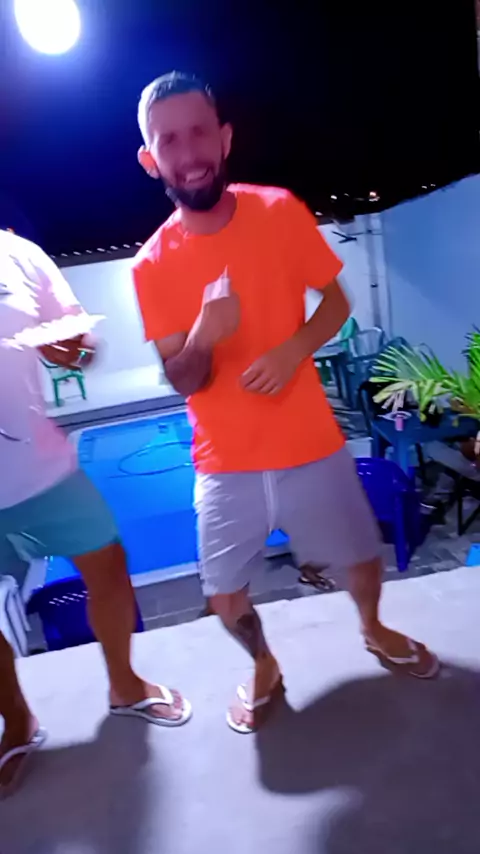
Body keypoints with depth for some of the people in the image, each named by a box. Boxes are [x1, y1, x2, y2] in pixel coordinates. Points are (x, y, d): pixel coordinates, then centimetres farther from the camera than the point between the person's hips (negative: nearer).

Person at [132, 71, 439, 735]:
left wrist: (295, 349, -17)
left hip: (310, 441, 1)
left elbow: (337, 301, 3)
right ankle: (264, 669, 40)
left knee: (363, 557, 15)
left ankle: (374, 630, 51)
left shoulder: (282, 212, -5)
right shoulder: (152, 264, -7)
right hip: (226, 461, 0)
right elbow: (182, 381, -6)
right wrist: (202, 335, -29)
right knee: (225, 596, 5)